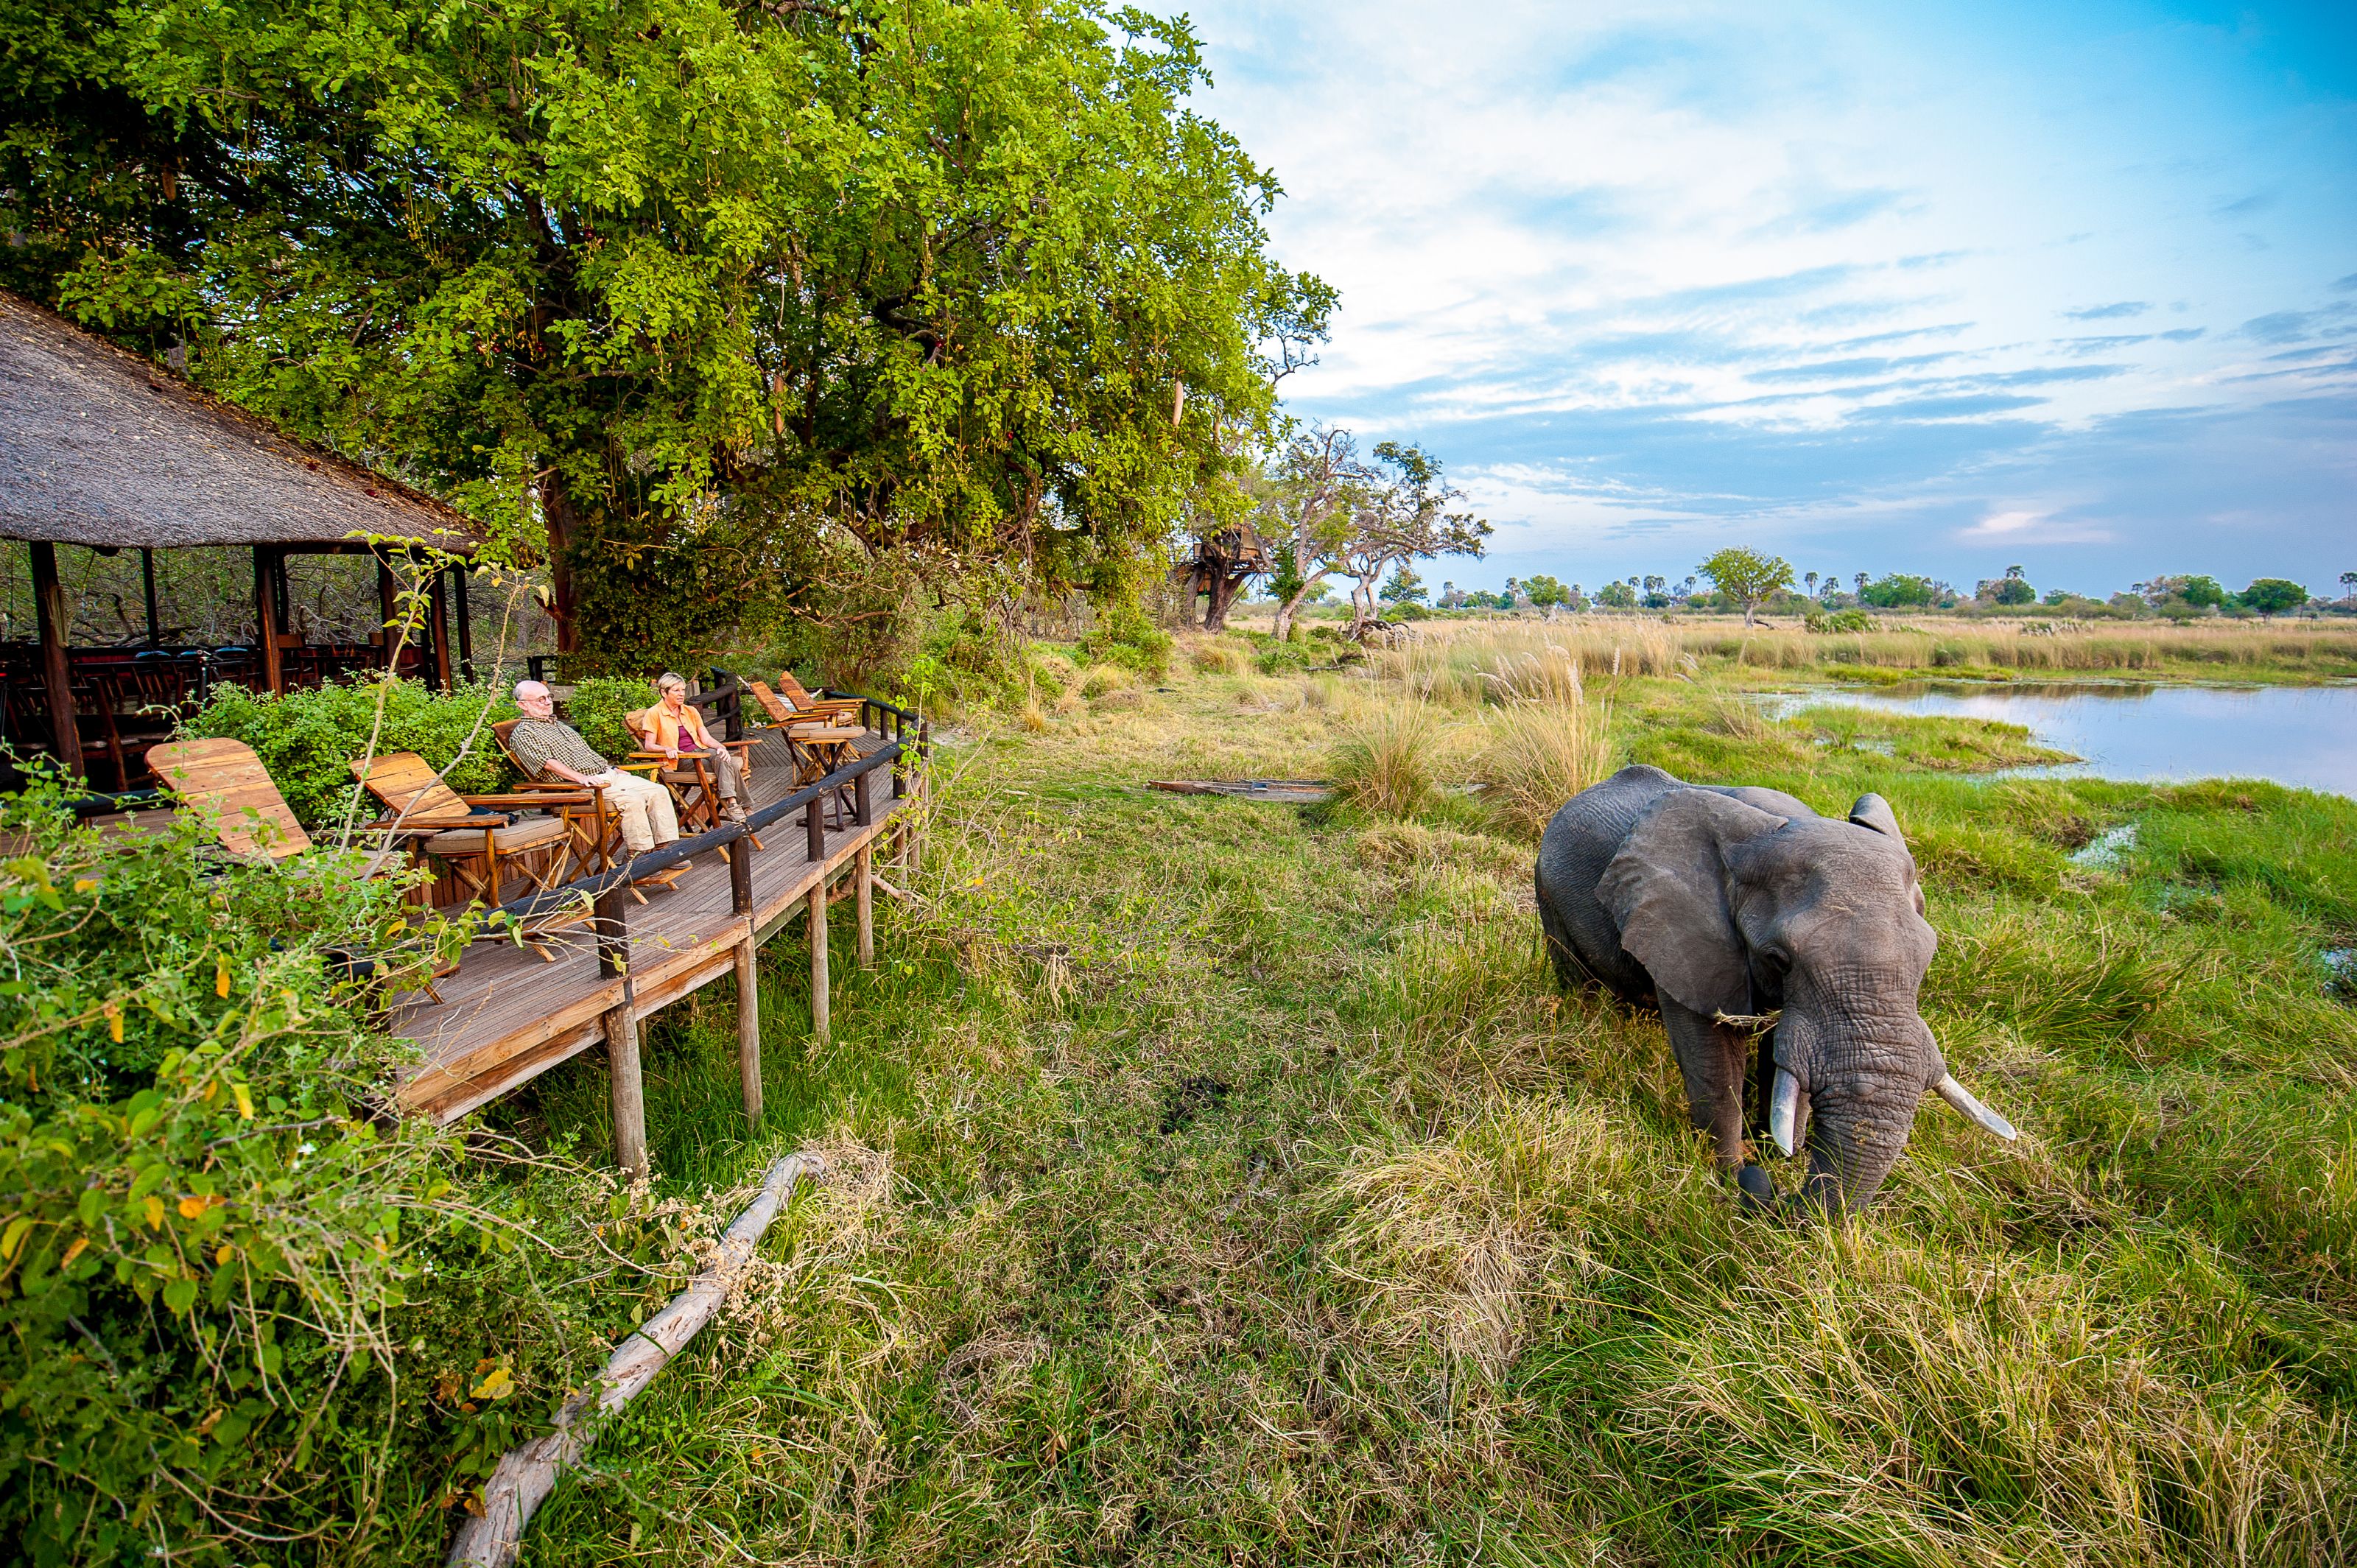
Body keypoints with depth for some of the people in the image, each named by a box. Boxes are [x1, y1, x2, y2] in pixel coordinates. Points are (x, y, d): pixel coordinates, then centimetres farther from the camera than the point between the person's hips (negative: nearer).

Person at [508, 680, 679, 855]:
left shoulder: (559, 725, 28)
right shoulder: (523, 734, 0)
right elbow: (547, 762, -15)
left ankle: (665, 846, -13)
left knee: (658, 791, -9)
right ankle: (638, 853, -25)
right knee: (632, 799, -31)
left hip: (607, 774, 9)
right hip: (577, 788, -9)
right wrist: (581, 778, -28)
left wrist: (612, 768, 19)